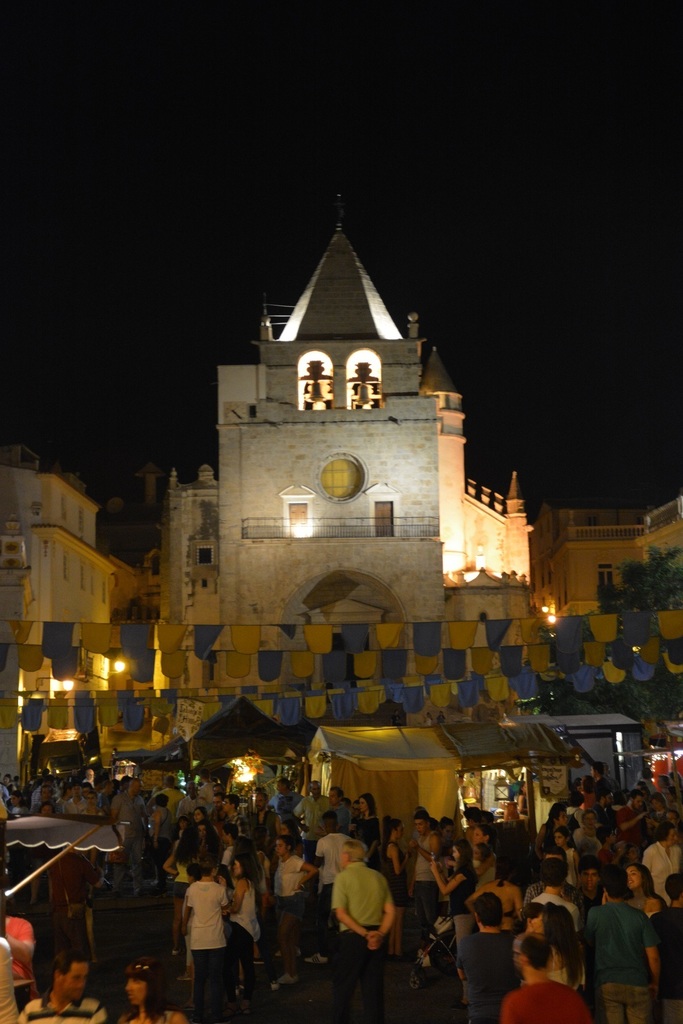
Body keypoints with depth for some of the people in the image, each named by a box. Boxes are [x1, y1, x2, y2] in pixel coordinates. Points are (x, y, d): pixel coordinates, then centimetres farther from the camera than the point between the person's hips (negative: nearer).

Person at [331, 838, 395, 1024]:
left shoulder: (343, 877, -4)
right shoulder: (378, 877, 9)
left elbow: (341, 914, -14)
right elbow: (390, 912, 2)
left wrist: (365, 934, -15)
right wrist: (380, 934, -7)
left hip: (352, 937, -4)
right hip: (376, 938, 4)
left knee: (343, 987, 7)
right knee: (373, 987, 10)